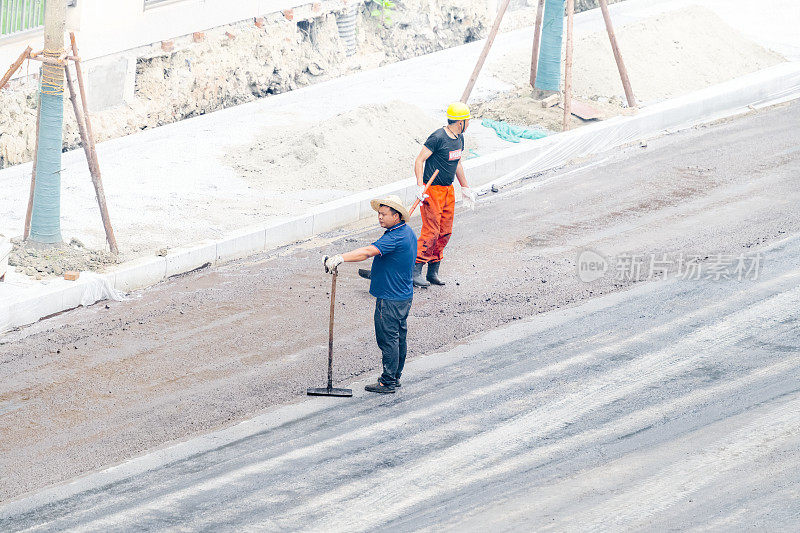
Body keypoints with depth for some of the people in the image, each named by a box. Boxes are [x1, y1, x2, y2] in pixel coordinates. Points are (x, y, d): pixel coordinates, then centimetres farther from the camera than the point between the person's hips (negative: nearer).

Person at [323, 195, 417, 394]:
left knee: (388, 338, -2)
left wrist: (340, 258, -42)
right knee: (399, 336, 17)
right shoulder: (407, 232, 8)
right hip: (404, 294, 11)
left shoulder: (395, 238, -25)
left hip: (390, 299, -11)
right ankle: (395, 377, 27)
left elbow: (367, 252, -36)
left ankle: (388, 382, 4)